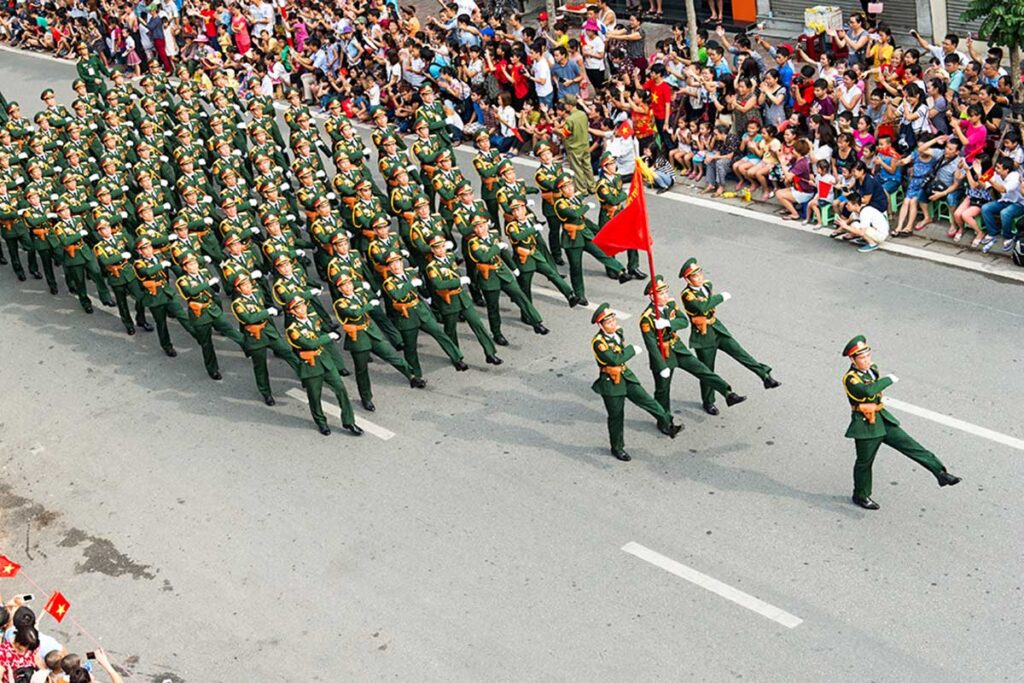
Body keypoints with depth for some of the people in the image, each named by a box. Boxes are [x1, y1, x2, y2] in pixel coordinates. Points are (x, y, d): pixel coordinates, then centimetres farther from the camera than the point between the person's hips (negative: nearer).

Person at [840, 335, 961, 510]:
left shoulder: (872, 369, 6)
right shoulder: (850, 378, -20)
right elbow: (867, 391, -38)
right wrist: (889, 379, -29)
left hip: (883, 419, 7)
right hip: (865, 424, -7)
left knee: (911, 446, -2)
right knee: (864, 462, 8)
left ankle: (941, 474, -4)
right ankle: (861, 496, 26)